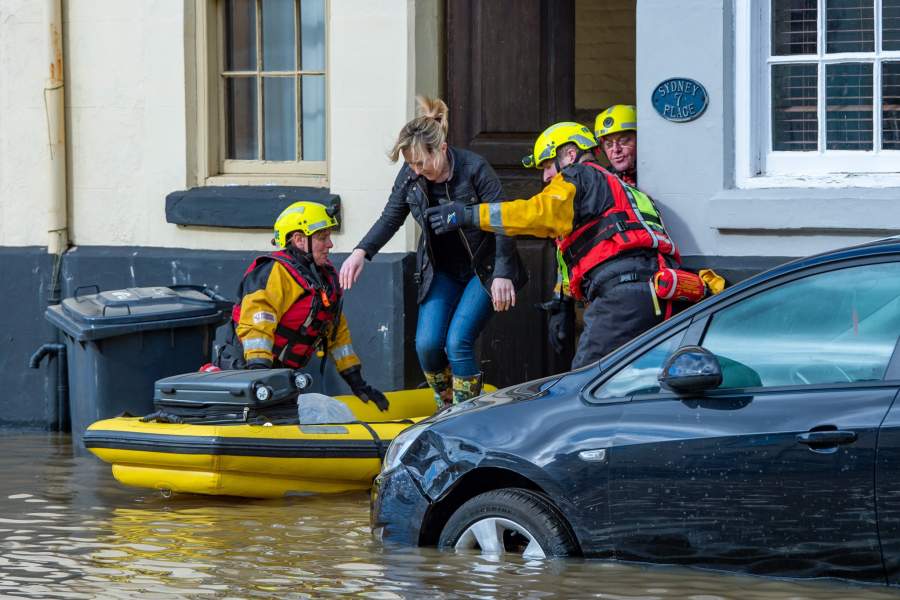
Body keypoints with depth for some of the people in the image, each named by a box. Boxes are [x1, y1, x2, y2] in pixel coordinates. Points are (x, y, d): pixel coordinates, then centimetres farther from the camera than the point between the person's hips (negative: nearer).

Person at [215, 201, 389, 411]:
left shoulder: (327, 276, 18)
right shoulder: (275, 272, -11)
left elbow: (338, 331, 24)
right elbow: (255, 322, -22)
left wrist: (356, 381, 20)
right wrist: (258, 368, -33)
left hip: (282, 376, 9)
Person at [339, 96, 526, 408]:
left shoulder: (475, 169, -21)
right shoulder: (410, 175, -7)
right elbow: (391, 218, 6)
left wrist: (502, 275, -25)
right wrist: (362, 251, -10)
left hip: (482, 268, -5)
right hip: (441, 270, 5)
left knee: (457, 342, -18)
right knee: (427, 343, -9)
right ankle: (445, 409, 15)